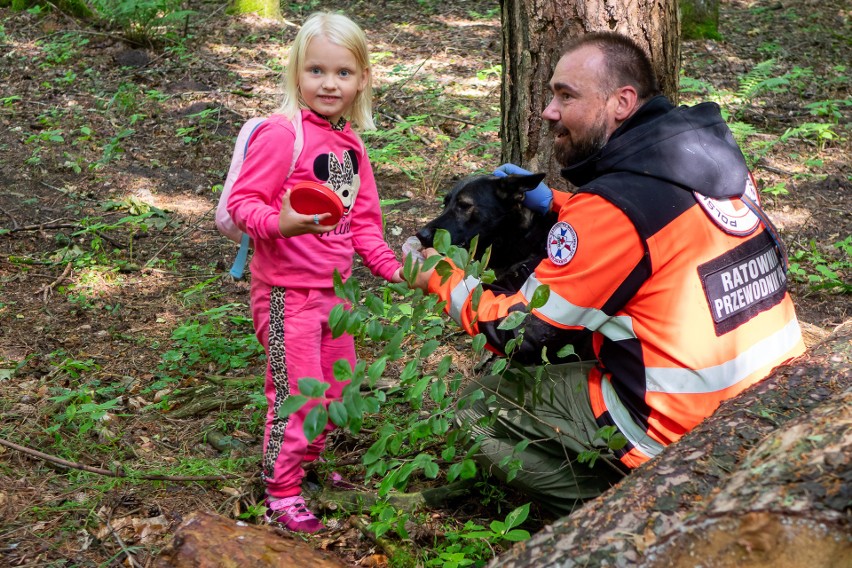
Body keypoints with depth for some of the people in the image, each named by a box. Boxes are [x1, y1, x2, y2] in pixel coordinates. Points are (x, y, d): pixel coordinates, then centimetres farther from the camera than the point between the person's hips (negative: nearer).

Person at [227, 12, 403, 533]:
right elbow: (242, 201, -19)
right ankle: (281, 495, 13)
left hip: (332, 288, 8)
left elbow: (362, 218, 14)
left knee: (337, 385, 20)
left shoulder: (351, 142, 8)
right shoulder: (280, 133, -18)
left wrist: (391, 266, 5)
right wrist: (279, 222, -37)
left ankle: (309, 464, 40)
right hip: (288, 292, -8)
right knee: (297, 394, -3)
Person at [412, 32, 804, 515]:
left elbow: (523, 334, -10)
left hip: (690, 433, -9)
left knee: (479, 415, 0)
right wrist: (554, 202, 19)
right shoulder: (712, 154, 3)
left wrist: (443, 278, 6)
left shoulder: (614, 206, -19)